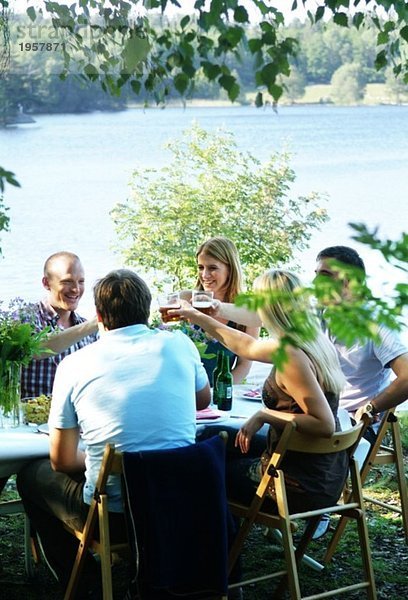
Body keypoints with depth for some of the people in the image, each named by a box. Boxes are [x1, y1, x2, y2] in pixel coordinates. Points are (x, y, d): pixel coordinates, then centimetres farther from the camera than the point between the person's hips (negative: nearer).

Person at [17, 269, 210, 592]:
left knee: (30, 476, 24)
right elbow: (204, 400, 20)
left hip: (111, 512, -3)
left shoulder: (73, 365, -7)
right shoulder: (179, 344, -1)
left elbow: (62, 461, -1)